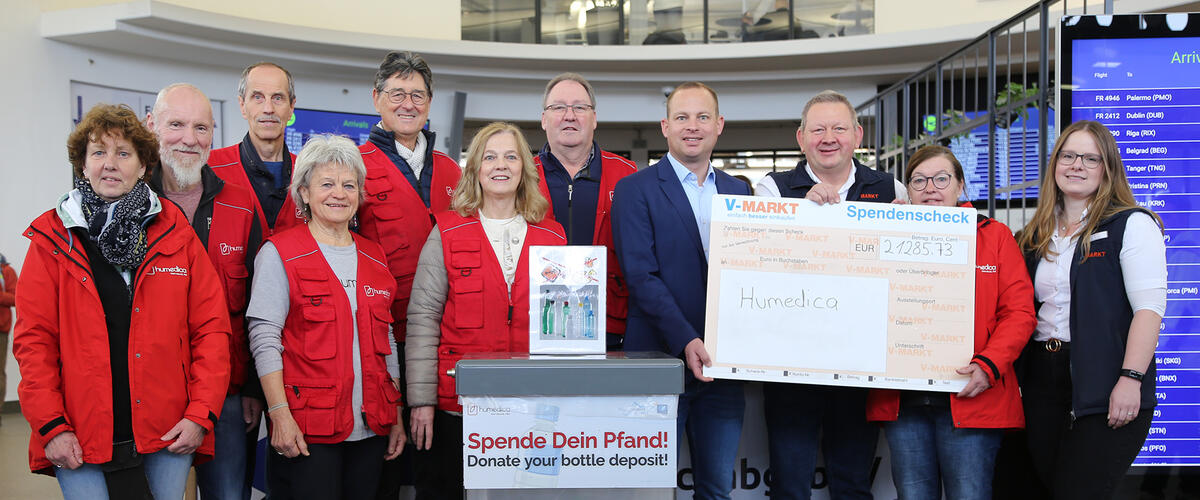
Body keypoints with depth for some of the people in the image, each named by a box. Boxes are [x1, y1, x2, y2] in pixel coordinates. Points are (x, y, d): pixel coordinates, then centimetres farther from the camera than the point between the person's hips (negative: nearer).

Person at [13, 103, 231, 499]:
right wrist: (51, 426, -7)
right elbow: (33, 338, 1)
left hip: (168, 436, 1)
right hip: (79, 442, -1)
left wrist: (201, 414, -5)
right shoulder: (52, 238, 4)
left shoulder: (176, 234, 5)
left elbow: (212, 327, 2)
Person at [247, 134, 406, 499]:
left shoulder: (374, 257, 13)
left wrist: (396, 415, 11)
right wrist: (280, 414, -15)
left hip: (370, 428, 5)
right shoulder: (279, 253, -2)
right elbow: (264, 339, -8)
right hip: (305, 430, -5)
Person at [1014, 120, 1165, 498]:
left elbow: (1149, 307, -12)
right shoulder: (1037, 234, 15)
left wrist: (1131, 379, -20)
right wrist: (1016, 378, 10)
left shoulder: (1131, 224, -3)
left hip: (1104, 390, -6)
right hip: (1042, 384, 6)